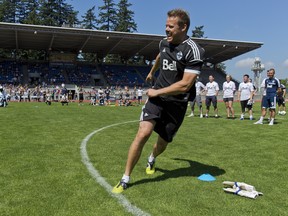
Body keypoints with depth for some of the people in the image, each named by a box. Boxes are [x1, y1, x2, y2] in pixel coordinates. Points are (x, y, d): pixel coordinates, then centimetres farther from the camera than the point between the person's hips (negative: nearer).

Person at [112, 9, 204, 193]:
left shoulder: (193, 51, -16)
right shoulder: (164, 42, 3)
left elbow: (185, 85, -21)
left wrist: (157, 92, -15)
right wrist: (151, 72, 45)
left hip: (177, 103, -3)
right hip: (157, 97, 3)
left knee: (163, 142, 10)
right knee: (143, 133, -17)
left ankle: (152, 159, 48)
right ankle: (125, 179, -4)